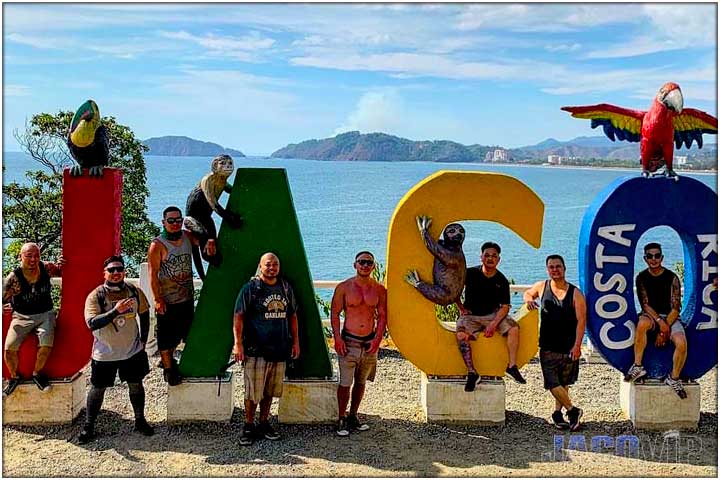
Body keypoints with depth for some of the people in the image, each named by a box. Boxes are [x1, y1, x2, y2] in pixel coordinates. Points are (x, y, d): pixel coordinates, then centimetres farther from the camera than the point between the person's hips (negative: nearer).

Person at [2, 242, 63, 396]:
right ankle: (14, 377, 15)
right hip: (22, 317, -1)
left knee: (46, 345, -22)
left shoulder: (46, 267, -8)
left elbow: (62, 272, 12)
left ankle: (37, 373, 9)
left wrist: (61, 264, -12)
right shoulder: (13, 278, -16)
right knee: (9, 348, -15)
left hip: (45, 314, 1)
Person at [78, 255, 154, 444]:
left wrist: (143, 340, 8)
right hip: (105, 353, -2)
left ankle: (140, 421, 30)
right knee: (97, 388, 8)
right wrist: (115, 311, -37)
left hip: (133, 350, 3)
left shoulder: (134, 292, -4)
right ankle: (88, 427, 23)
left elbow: (144, 314, 11)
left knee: (136, 384, 13)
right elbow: (91, 323, -27)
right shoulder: (96, 296, -14)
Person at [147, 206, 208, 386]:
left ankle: (168, 358, 41)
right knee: (166, 335, 3)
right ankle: (168, 368, 20)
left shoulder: (187, 236, 2)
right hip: (167, 300, -6)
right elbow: (153, 274, -14)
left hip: (187, 298, 6)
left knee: (183, 331, 20)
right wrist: (158, 299, -17)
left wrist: (210, 242, -17)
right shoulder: (157, 245, -13)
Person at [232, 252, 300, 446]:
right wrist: (238, 343, -13)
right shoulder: (250, 288, -5)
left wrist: (295, 341, 14)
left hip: (280, 350, 5)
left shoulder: (286, 287, 11)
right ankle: (249, 427, 13)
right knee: (253, 392, -1)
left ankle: (264, 424, 26)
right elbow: (238, 317, -6)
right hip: (256, 350, -5)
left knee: (270, 391, 13)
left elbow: (292, 315, 18)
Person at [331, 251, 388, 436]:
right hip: (349, 341, -3)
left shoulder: (379, 290, 3)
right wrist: (337, 338, -10)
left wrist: (377, 338, -5)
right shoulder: (344, 287, -4)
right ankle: (342, 419, 11)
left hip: (370, 342, 3)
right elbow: (334, 313, -2)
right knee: (345, 383, -3)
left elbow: (382, 316, 6)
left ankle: (353, 416, 27)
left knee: (361, 382, 13)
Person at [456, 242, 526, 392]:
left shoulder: (502, 281, -3)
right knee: (461, 335, -30)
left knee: (514, 328, -23)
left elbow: (505, 306, -3)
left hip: (494, 314, 2)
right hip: (470, 315, -2)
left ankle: (512, 366, -16)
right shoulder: (470, 273, -7)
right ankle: (471, 372, -24)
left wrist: (494, 324, -18)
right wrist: (461, 308, 2)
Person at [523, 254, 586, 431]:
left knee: (563, 383, 11)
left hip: (569, 347, -1)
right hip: (548, 347, 1)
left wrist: (577, 346, -14)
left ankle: (558, 413, 24)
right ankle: (572, 410, 12)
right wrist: (528, 300, -2)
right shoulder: (542, 287, 2)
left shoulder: (575, 293, -5)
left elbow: (581, 321, -7)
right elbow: (527, 293, 23)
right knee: (553, 383, -4)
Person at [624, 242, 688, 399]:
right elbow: (645, 304, -7)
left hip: (670, 317, 0)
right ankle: (637, 367, -27)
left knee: (682, 344, -29)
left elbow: (675, 308, -9)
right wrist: (660, 322, -22)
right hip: (651, 315, 0)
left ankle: (674, 378, -3)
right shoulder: (641, 278, -1)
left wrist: (664, 330, -17)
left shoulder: (672, 278, -5)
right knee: (642, 324, -38)